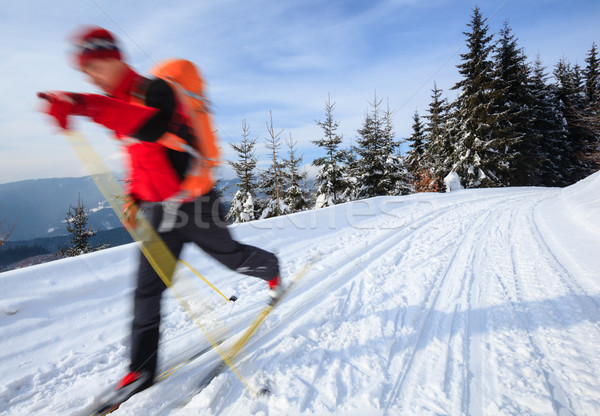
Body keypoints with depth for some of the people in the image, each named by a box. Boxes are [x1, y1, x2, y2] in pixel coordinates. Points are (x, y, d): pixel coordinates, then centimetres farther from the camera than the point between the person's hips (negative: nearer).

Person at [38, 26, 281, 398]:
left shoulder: (155, 90, -12)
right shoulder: (119, 105, 15)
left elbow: (151, 127, -37)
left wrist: (85, 105, -45)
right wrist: (134, 199, 16)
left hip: (194, 202, -7)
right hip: (158, 210, 7)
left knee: (231, 256, 12)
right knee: (148, 289, 7)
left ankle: (271, 267, 44)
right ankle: (142, 368, 22)